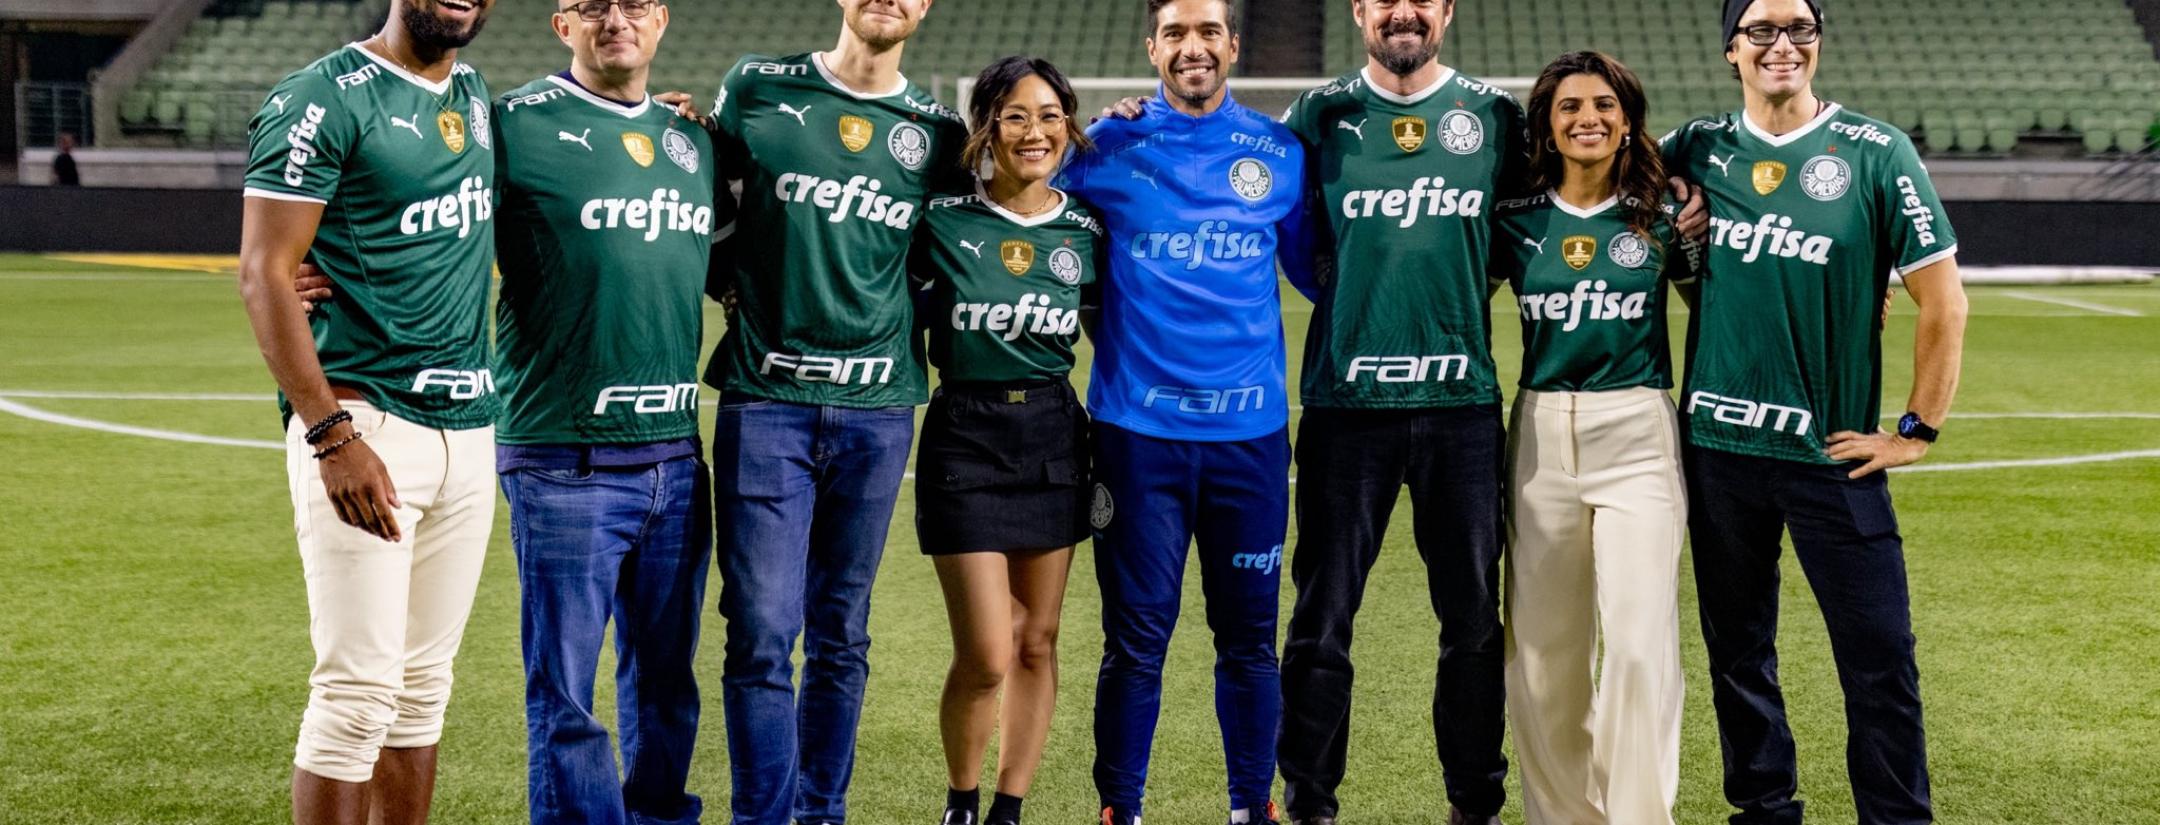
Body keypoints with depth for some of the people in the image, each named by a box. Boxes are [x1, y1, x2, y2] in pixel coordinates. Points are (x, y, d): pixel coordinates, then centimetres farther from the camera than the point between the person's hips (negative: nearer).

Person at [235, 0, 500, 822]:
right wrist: (332, 436, -20)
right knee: (358, 689, -8)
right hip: (365, 420, -7)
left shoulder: (477, 96, 14)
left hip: (468, 427, 7)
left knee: (424, 686, 10)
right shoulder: (323, 100, -8)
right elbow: (264, 274, -12)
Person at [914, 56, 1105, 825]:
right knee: (987, 656, -8)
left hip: (1054, 438, 4)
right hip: (964, 438, -3)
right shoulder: (941, 221, -7)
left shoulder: (1086, 231, 3)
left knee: (1037, 643, 8)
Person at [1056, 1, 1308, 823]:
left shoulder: (1280, 153, 6)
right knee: (1136, 640, 1)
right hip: (1137, 426, -1)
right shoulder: (1107, 148, 1)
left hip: (1250, 429, 2)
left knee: (1249, 637, 8)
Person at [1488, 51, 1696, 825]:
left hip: (1638, 437, -2)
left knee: (1640, 638, -11)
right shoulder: (1517, 221, 5)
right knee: (1544, 644, 6)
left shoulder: (1662, 217, 3)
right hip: (1540, 439, 2)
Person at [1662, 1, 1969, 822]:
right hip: (1718, 445, 3)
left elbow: (1943, 299, -2)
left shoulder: (1876, 152, -4)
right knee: (1737, 647, 12)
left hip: (1833, 451, -3)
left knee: (1880, 655, -5)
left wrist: (1917, 430, -4)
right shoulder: (1697, 150, 4)